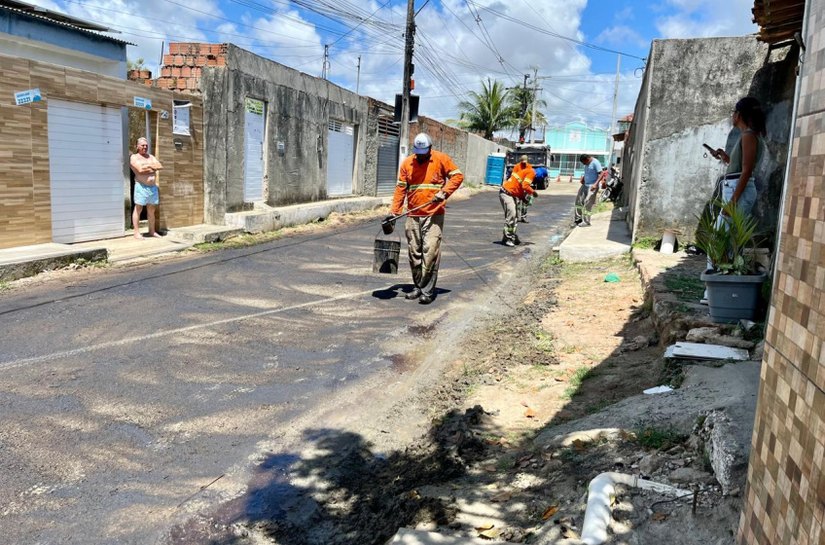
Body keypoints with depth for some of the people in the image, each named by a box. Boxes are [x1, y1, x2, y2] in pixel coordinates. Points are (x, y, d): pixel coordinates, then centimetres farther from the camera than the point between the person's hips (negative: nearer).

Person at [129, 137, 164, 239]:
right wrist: (152, 167, -3)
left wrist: (148, 166, -6)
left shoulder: (151, 157, 19)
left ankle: (152, 231, 19)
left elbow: (160, 166, 4)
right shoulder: (134, 157, 1)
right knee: (138, 209, -3)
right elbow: (140, 169, -16)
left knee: (151, 210, 11)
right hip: (141, 186, -6)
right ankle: (137, 232, -2)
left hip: (153, 187, 6)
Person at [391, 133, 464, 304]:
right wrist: (394, 211, 1)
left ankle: (427, 290, -4)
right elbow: (401, 188, 8)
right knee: (414, 253, 8)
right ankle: (418, 286, 21)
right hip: (413, 216, 4)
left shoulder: (441, 159, 0)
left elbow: (457, 176, -1)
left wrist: (444, 192, -15)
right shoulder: (407, 163, 8)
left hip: (434, 215, -4)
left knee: (430, 252, -10)